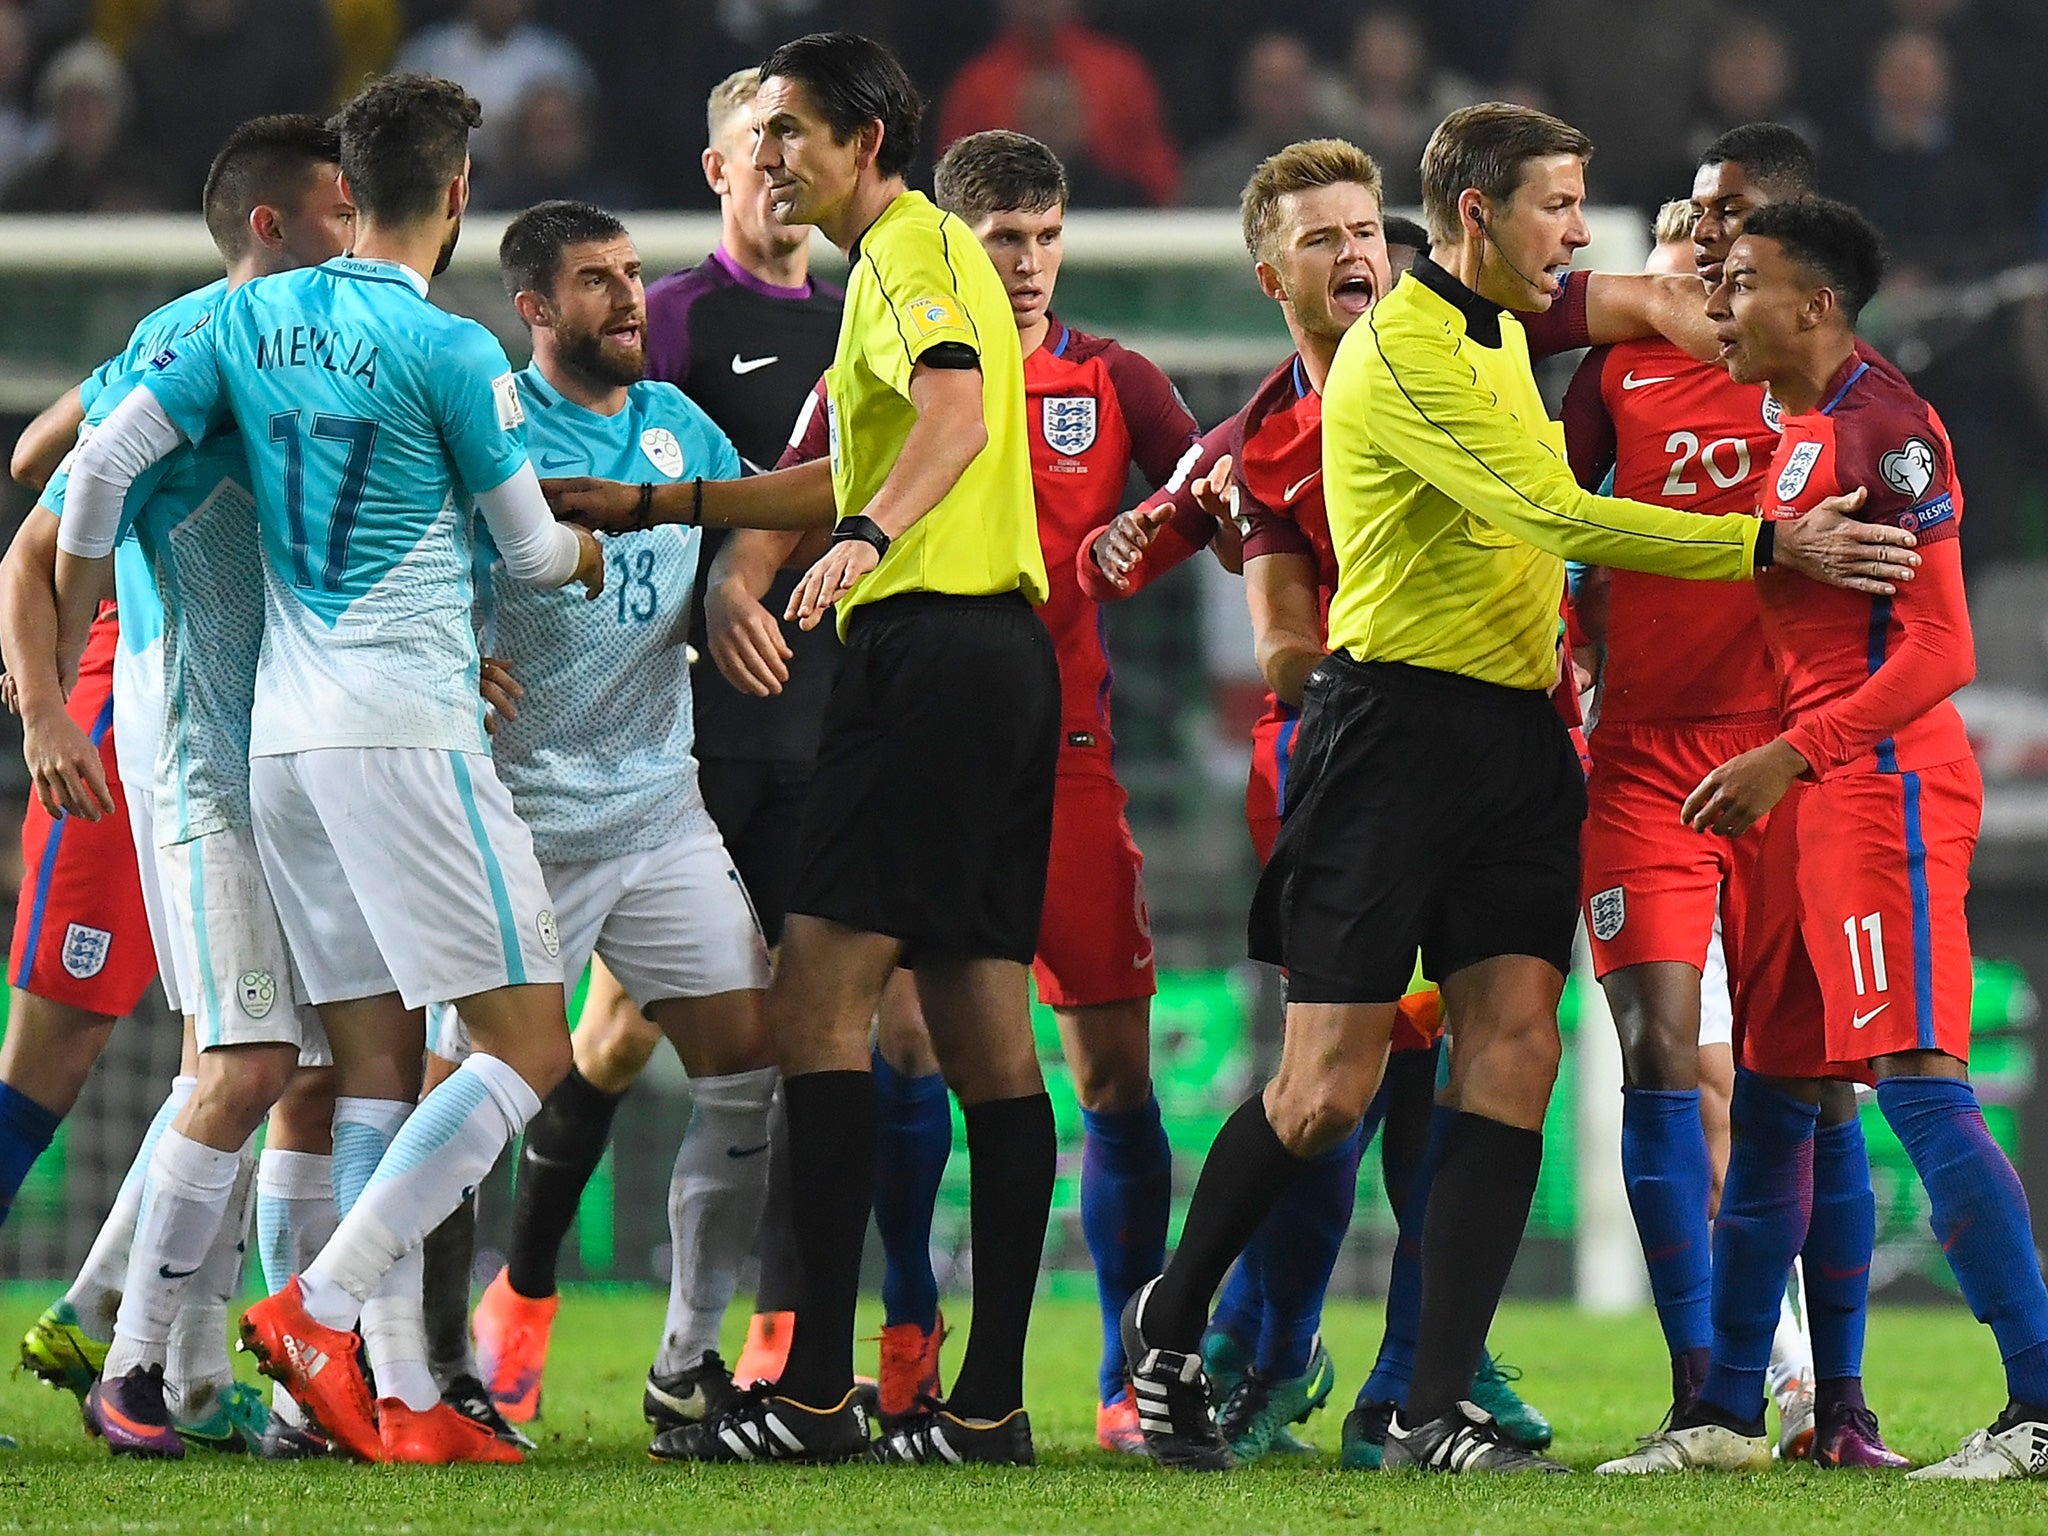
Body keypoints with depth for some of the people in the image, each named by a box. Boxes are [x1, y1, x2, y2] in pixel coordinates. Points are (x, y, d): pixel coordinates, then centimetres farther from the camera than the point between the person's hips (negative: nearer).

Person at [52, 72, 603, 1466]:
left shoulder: (252, 322, 8)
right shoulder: (449, 351, -9)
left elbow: (100, 464, 6)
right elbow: (528, 547, 1)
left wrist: (58, 653, 20)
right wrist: (586, 555, 26)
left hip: (283, 742, 7)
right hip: (408, 729, -7)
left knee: (377, 1069, 8)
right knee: (529, 1050, -4)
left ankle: (400, 1399, 1)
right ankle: (321, 1309, -15)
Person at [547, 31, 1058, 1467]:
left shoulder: (909, 251, -6)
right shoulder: (922, 257, 25)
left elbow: (956, 416, -25)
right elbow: (854, 478, 35)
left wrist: (869, 535, -42)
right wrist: (652, 504, 35)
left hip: (931, 648, -10)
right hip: (997, 651, 10)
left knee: (822, 996, -12)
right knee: (981, 1022, 7)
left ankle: (816, 1390, -17)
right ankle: (991, 1402, 6)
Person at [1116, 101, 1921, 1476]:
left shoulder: (1501, 334, 17)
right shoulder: (1406, 351, -13)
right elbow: (1554, 516, -21)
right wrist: (1773, 546, -20)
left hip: (1515, 736, 8)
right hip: (1395, 730, -8)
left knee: (1515, 1051, -5)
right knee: (1332, 1087, -6)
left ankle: (1437, 1411, -7)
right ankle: (1169, 1331, 15)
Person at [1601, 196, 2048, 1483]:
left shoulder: (1883, 426, -13)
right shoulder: (1799, 430, 16)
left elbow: (1941, 650, -18)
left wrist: (1788, 757, -20)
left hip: (1885, 783, -10)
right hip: (1820, 792, 10)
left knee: (1921, 1083, -15)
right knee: (1770, 1101, 12)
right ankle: (1727, 1415, 18)